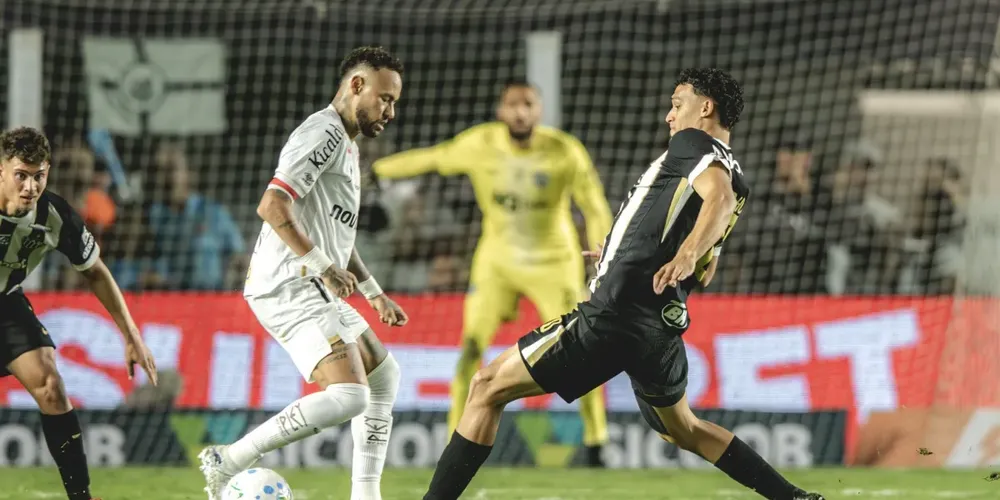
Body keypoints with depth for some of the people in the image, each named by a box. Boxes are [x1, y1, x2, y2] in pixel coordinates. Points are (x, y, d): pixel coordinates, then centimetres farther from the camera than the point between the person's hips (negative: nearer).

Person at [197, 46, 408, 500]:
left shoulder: (346, 145, 23)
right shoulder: (324, 133, -11)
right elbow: (272, 206, -24)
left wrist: (375, 294, 30)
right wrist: (324, 268, -24)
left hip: (316, 291, 11)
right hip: (291, 289, -11)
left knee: (384, 376, 21)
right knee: (348, 396, -22)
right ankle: (228, 463, -18)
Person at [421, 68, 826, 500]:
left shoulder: (693, 143, -2)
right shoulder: (732, 177, 22)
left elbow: (719, 197, -25)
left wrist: (686, 253, -43)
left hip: (614, 317, -9)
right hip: (664, 325, 9)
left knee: (488, 388, -4)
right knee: (683, 430, 30)